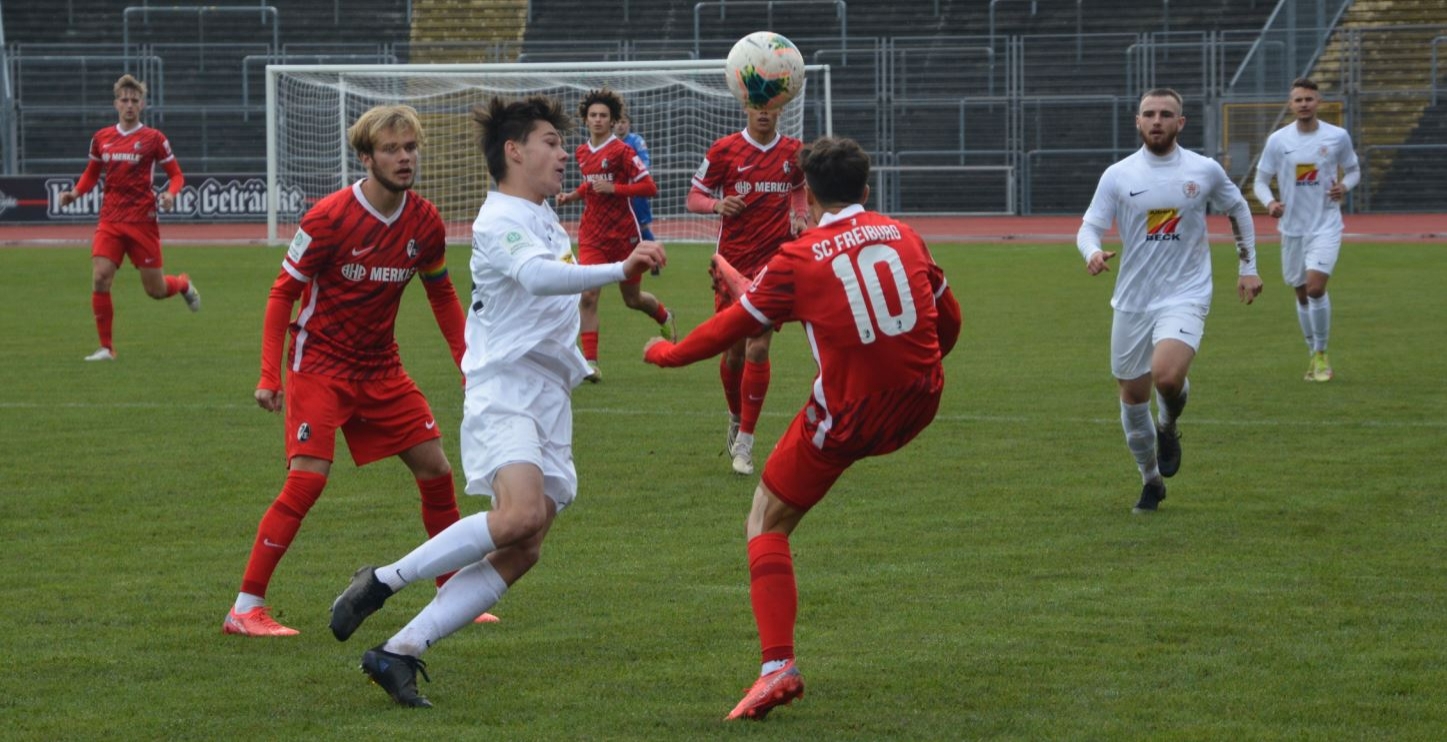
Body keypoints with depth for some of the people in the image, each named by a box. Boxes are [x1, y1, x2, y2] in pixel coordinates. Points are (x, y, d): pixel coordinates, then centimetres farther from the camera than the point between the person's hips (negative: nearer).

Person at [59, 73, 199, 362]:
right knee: (100, 279, -16)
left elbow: (176, 175, 3)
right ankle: (106, 347, -5)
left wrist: (170, 194, -18)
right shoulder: (101, 138, 8)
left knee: (155, 289, 3)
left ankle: (183, 284, 41)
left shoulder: (153, 139, -2)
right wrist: (75, 192, 2)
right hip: (110, 220, 2)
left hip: (142, 221, -2)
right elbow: (91, 174, 21)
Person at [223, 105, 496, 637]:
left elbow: (442, 297, 14)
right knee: (308, 479, -17)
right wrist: (269, 376, -17)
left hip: (381, 368, 6)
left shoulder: (425, 223, -1)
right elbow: (283, 293, -11)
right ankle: (246, 608, -12)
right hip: (321, 365, -6)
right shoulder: (330, 217, -17)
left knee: (435, 469, 2)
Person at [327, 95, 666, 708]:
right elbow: (538, 275, -31)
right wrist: (619, 270, -42)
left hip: (550, 401, 9)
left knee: (520, 554, -5)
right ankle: (381, 582, -15)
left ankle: (399, 652, -3)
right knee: (522, 514, -31)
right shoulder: (499, 221, -11)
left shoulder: (542, 216, 20)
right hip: (503, 392, -9)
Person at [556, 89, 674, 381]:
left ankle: (665, 317, 47)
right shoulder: (582, 153, 8)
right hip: (592, 236, 4)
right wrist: (572, 196, 9)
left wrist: (613, 188, -24)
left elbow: (649, 187, -15)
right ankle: (590, 362, -13)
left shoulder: (621, 151, -11)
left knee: (632, 298, 12)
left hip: (623, 234, -4)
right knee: (587, 296, -14)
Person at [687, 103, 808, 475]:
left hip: (774, 261, 0)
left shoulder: (793, 151, 5)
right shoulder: (725, 150, -2)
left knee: (758, 347, -11)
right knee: (734, 350, 6)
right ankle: (736, 419, 34)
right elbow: (694, 198, 2)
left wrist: (800, 216, 4)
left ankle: (744, 443, -6)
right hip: (733, 261, 0)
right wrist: (717, 205, -20)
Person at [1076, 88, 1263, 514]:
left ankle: (1168, 429, 7)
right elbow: (1090, 226, 0)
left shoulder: (1204, 171, 0)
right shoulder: (1118, 175, 0)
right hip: (1132, 301, 2)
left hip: (1184, 297, -2)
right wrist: (1092, 252, -24)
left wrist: (1248, 267, 16)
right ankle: (1151, 482, 29)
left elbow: (1238, 211, 17)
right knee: (1133, 396, 8)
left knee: (1168, 375, -28)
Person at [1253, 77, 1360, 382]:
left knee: (1316, 286, -19)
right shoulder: (1277, 140, -2)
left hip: (1326, 225, -3)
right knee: (1301, 294, 11)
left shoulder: (1338, 137, -3)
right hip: (1292, 228, 3)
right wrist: (1270, 202, -17)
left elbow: (1353, 170, 12)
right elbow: (1261, 181, 4)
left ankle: (1321, 354, -3)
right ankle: (1314, 356, 28)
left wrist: (1345, 186, -10)